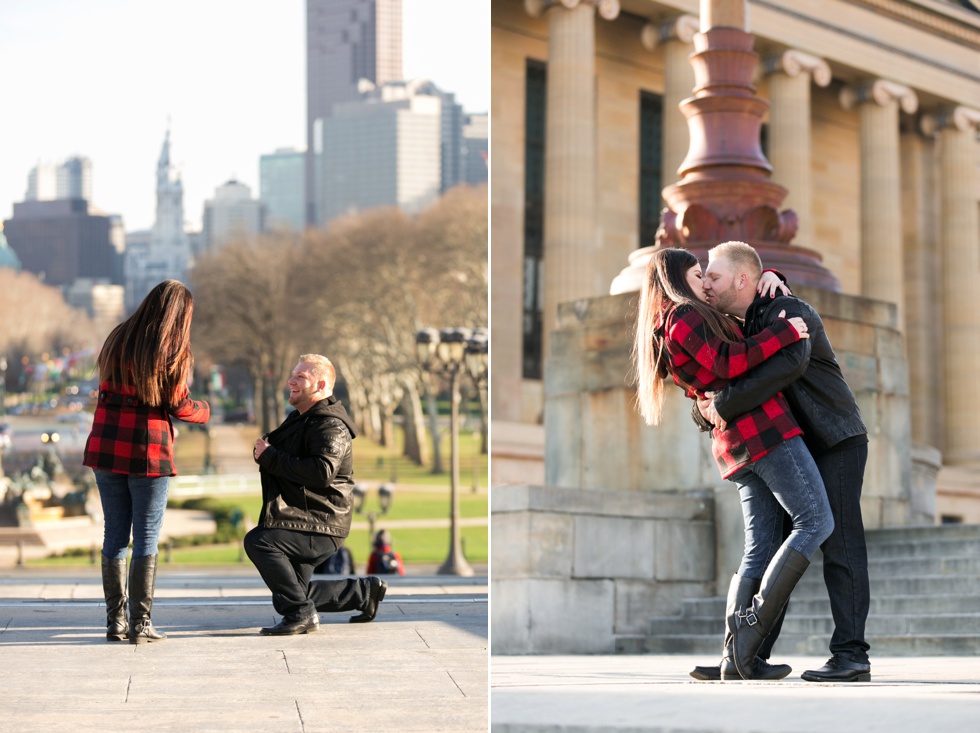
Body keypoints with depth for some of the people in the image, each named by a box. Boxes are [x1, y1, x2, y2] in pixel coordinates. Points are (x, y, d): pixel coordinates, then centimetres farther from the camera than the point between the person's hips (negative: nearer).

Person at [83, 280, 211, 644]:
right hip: (148, 452, -5)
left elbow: (106, 390, 15)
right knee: (146, 538, 2)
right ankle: (140, 623, 1)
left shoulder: (118, 340, 8)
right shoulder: (173, 351, -7)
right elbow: (179, 406, -5)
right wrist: (204, 410, 14)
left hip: (106, 448, 5)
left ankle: (115, 621, 12)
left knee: (115, 535, 10)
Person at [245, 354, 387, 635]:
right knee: (294, 592, 17)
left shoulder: (331, 427, -16)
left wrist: (271, 457, -25)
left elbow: (322, 472, -31)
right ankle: (365, 592, 30)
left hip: (322, 529, -11)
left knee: (258, 541, -30)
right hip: (300, 524, 11)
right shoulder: (300, 419, 17)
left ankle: (301, 614, -24)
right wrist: (264, 451, 3)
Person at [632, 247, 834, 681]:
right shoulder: (685, 316, -4)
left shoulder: (699, 318, 26)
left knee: (760, 547, 6)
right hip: (763, 429, -10)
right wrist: (783, 333, -13)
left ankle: (738, 659, -2)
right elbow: (728, 364, -18)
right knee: (816, 521, -11)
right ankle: (753, 626, -18)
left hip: (732, 446, 10)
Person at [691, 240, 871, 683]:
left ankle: (851, 655, -11)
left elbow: (792, 362, -38)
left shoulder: (787, 312, -16)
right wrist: (706, 408, -11)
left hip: (836, 443, -8)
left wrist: (726, 404, -35)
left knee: (838, 544, -11)